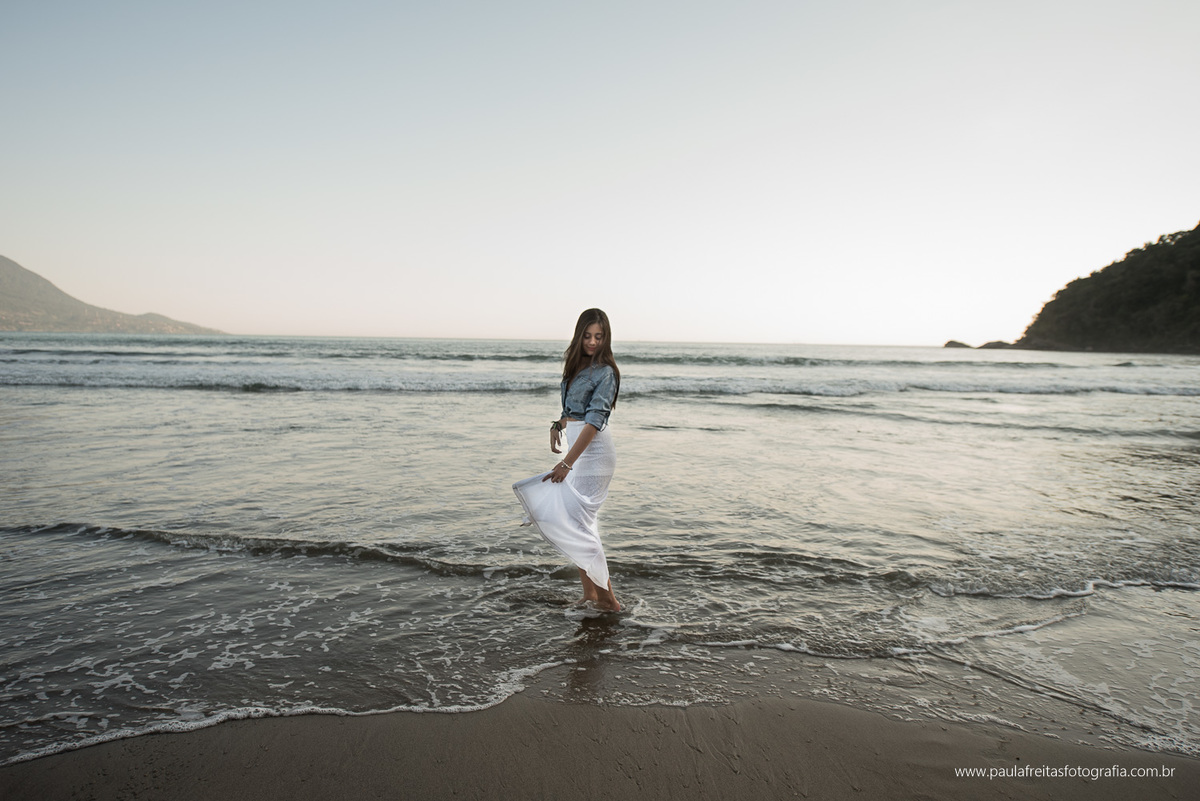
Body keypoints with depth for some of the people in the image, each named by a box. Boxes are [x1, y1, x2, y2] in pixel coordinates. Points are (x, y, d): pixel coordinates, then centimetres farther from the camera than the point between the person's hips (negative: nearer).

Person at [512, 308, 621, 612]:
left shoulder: (605, 373, -12)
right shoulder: (577, 365, 14)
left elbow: (594, 421, -20)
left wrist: (567, 463, -25)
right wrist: (558, 424, 4)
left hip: (592, 453, -9)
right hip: (577, 451, 9)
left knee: (576, 522, -12)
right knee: (579, 522, 11)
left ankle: (608, 600, -4)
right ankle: (590, 595, 21)